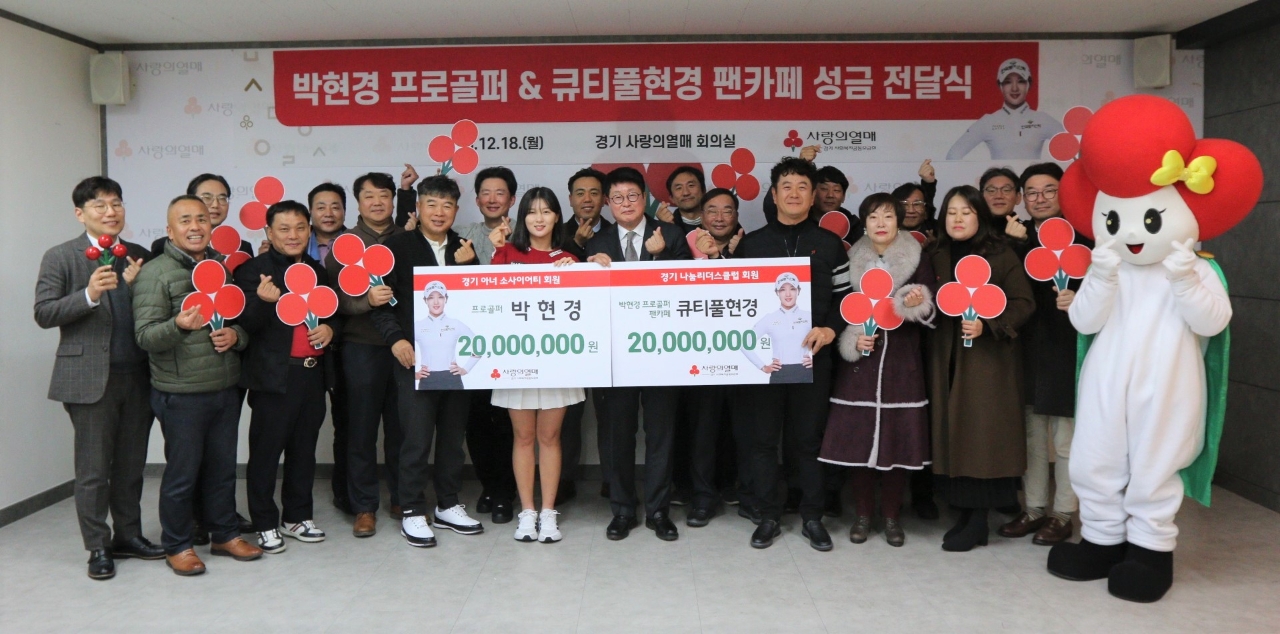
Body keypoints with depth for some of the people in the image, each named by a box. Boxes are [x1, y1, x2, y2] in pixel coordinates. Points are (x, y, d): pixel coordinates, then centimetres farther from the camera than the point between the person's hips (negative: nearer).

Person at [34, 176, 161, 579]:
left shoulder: (139, 258, 12)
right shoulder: (60, 258, 0)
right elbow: (43, 314, -8)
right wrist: (88, 295, -22)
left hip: (137, 376, 4)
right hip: (91, 378, -4)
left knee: (132, 465, 12)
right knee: (94, 469, 3)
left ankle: (128, 535, 26)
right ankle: (98, 547, 15)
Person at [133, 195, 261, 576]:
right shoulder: (155, 273, -7)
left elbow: (243, 321, 19)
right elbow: (145, 335, -13)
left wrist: (235, 336, -3)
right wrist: (179, 325, -32)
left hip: (226, 388, 6)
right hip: (180, 393, -5)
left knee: (223, 468, 14)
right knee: (182, 472, 3)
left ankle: (224, 534, 28)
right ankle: (178, 545, 19)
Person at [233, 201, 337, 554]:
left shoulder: (318, 271, 14)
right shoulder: (254, 271, -5)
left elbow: (333, 314, 24)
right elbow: (247, 325, -10)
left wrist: (329, 329, 1)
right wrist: (263, 302, -30)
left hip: (313, 373, 6)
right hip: (274, 375, -6)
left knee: (304, 449, 13)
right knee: (266, 450, 1)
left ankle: (297, 517, 25)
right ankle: (265, 524, 12)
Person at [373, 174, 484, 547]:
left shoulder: (465, 250, 12)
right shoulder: (398, 247, 0)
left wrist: (464, 265, -7)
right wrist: (395, 338, -15)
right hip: (415, 356, -4)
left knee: (454, 435, 12)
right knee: (417, 438, -2)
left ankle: (447, 506, 24)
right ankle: (412, 511, 11)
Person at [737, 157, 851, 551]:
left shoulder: (829, 244, 8)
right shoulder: (752, 244, 8)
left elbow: (845, 297, 7)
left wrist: (829, 330, -10)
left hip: (812, 355, 0)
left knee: (808, 437, 6)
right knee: (764, 437, 4)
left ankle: (812, 517, 18)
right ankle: (769, 516, 16)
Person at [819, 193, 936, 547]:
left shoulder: (918, 260, 2)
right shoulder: (851, 261, 6)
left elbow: (930, 314, 2)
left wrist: (918, 305, -19)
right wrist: (852, 340, -6)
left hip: (902, 362, -1)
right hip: (859, 362, 1)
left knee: (898, 439, 0)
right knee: (858, 439, 0)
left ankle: (892, 516, 16)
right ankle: (863, 515, 15)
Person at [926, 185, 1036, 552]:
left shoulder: (1002, 256, -2)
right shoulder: (937, 257, 13)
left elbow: (1023, 303, -7)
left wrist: (987, 326, -19)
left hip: (989, 358, -5)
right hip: (947, 358, 5)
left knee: (981, 434, -5)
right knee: (954, 433, 3)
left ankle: (977, 523, 2)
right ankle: (965, 514, 11)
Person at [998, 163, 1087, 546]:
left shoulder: (1081, 236, -6)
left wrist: (1078, 300, -28)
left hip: (1065, 349, -5)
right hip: (1027, 347, 5)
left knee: (1066, 437, 4)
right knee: (1030, 434, 12)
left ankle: (1063, 514, 16)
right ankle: (1034, 508, 24)